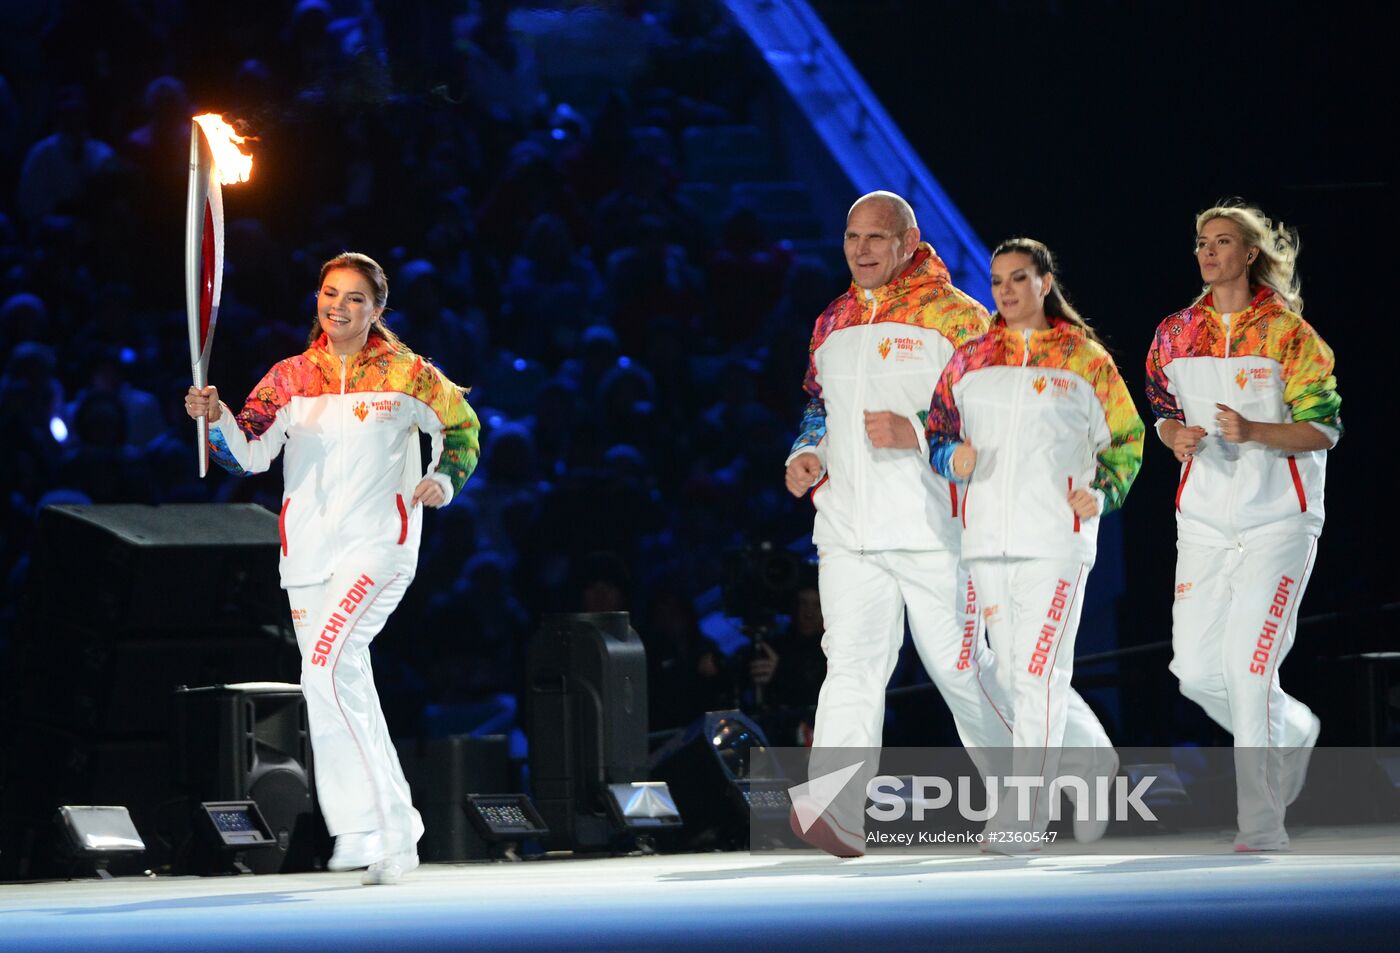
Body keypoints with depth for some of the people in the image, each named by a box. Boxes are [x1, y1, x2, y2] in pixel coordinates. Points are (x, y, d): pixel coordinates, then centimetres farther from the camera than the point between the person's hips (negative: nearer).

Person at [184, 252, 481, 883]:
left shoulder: (406, 375, 0)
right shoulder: (290, 378, 6)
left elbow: (461, 426, 13)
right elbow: (251, 453, -5)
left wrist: (444, 479, -5)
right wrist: (216, 418, -25)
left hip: (379, 546, -5)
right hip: (309, 552, 5)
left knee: (327, 670, -23)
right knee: (347, 689, 9)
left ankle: (364, 825, -19)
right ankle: (394, 833, 20)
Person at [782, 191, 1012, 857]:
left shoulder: (955, 318, -2)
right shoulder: (833, 323, 17)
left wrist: (915, 433, -18)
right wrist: (806, 456, 9)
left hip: (933, 527, -4)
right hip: (848, 527, 4)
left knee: (959, 667, 2)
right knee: (852, 666, -8)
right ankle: (836, 815, -20)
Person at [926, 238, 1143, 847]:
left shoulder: (1085, 359, 3)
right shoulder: (969, 360, 12)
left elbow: (1125, 440, 9)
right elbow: (938, 432, 16)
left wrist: (1102, 493, -7)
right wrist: (954, 458, -5)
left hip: (1057, 539, -5)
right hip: (987, 539, 5)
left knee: (1039, 672, -11)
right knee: (1015, 676, 7)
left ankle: (1025, 814, -10)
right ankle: (1094, 760, 30)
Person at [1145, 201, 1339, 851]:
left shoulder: (1287, 332, -6)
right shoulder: (1177, 335, 8)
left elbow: (1323, 430, -7)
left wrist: (1253, 431, -22)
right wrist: (1177, 435, -4)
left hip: (1277, 521, -5)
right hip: (1204, 522, 5)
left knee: (1248, 668, -13)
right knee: (1195, 670, 2)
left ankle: (1262, 829, -6)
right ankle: (1293, 731, 32)